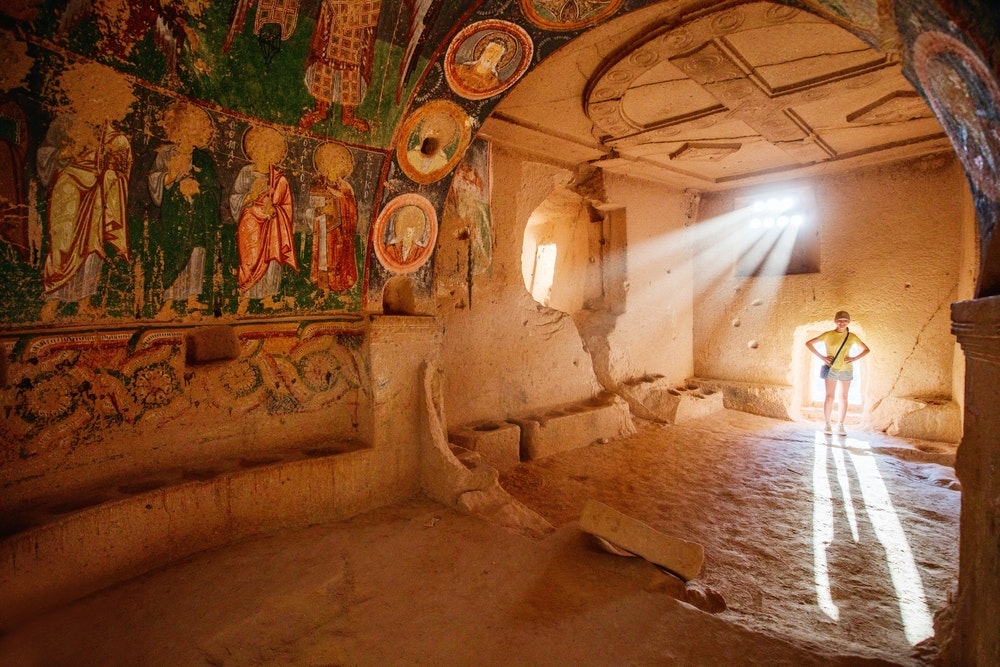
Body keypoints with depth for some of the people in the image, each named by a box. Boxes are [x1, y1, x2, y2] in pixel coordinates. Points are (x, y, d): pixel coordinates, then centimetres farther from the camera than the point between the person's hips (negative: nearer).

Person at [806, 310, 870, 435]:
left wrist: (855, 358, -2)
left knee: (843, 397, 6)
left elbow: (866, 349, 15)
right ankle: (827, 424, 1)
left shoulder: (852, 337, 2)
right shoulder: (828, 335, -6)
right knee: (829, 396, -6)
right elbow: (808, 343, -4)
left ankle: (840, 425, 13)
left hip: (846, 370, 3)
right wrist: (821, 357, -10)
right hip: (831, 369, -3)